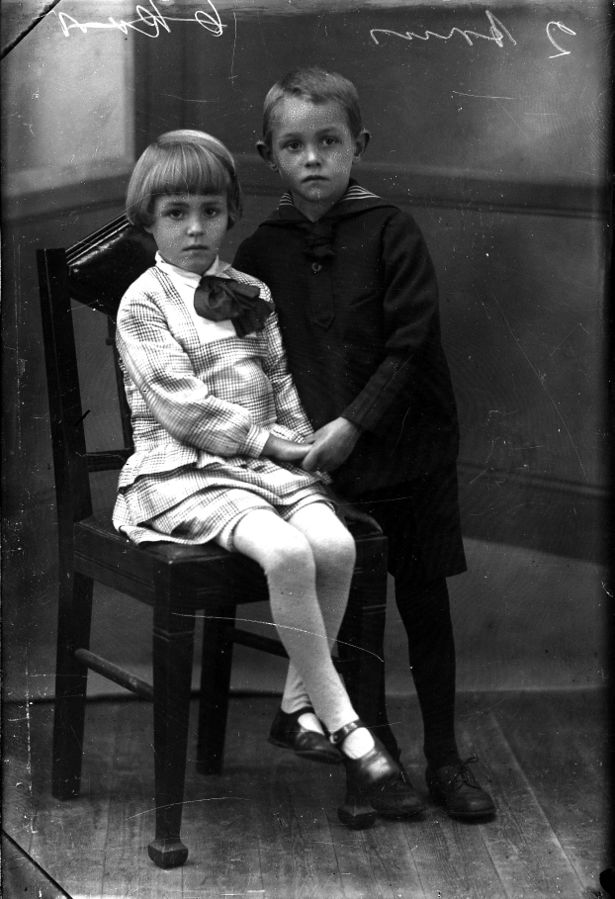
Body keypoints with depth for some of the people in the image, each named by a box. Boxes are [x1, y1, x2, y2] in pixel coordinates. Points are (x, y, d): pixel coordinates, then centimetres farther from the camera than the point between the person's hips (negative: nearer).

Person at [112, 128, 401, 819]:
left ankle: (298, 708, -6)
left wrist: (302, 443, -2)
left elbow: (283, 381, 17)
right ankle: (342, 723, -20)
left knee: (335, 543, -23)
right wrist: (270, 440, -12)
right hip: (181, 470, -6)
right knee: (285, 552, -31)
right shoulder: (144, 303, -3)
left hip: (265, 459, 6)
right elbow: (184, 409, -11)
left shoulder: (250, 295, 16)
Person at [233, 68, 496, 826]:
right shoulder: (261, 252, 2)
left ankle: (443, 758, 21)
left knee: (424, 605, 8)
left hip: (408, 453, -2)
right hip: (318, 460, 2)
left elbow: (410, 346, -11)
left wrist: (352, 424, -18)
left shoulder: (391, 233, -7)